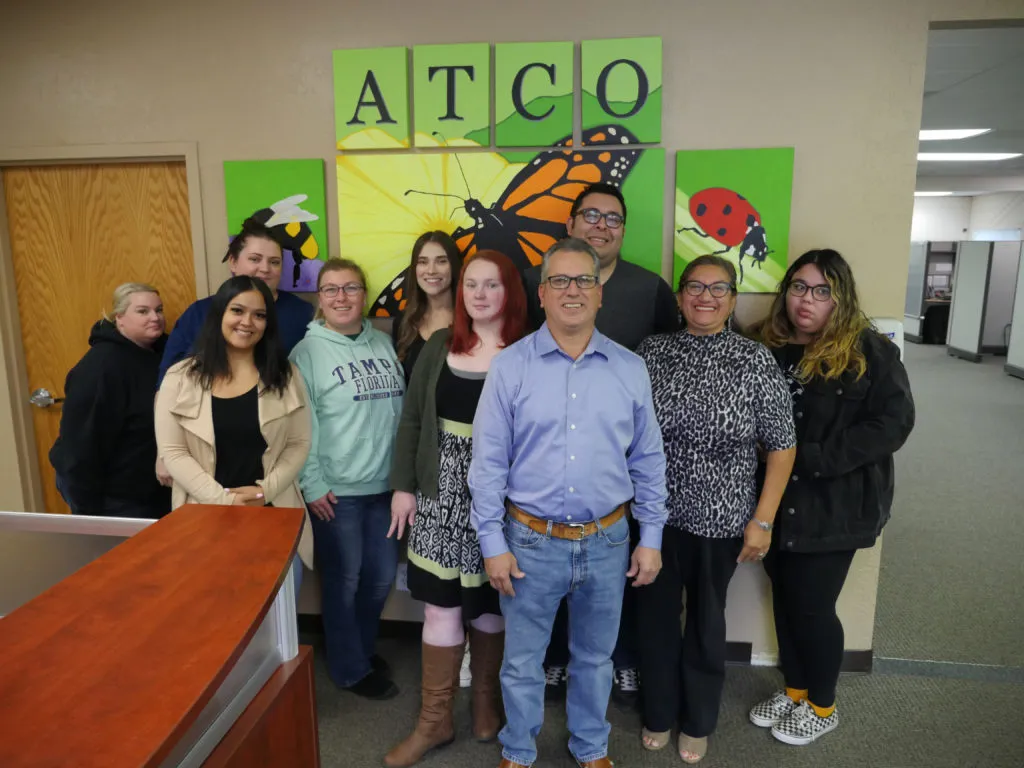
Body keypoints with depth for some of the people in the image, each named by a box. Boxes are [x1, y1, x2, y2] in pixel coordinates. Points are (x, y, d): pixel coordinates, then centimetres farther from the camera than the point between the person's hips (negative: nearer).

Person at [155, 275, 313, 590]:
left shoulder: (284, 376, 3)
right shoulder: (180, 378, 0)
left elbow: (299, 444, 1)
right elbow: (172, 452, -5)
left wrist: (266, 489, -13)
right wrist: (223, 498, -15)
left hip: (274, 515, 1)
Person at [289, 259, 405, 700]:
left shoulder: (383, 344, 8)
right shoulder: (308, 352, -6)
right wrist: (313, 484, -13)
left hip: (384, 485, 5)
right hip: (336, 490, -5)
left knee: (382, 575, 15)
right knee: (344, 580, 9)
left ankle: (364, 648, 40)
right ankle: (349, 668, 30)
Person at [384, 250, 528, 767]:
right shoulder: (439, 346, 4)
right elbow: (411, 421, 7)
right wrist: (402, 485, 3)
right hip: (442, 496, 2)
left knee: (490, 603, 13)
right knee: (440, 605, 7)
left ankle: (487, 700, 37)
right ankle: (435, 719, 26)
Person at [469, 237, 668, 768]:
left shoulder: (630, 369, -1)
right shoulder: (510, 367, -7)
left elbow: (648, 461, 4)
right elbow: (488, 463, -5)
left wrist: (651, 538, 3)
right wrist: (492, 544, -7)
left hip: (607, 543, 2)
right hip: (532, 543, -1)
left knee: (595, 658, 21)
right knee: (522, 661, 16)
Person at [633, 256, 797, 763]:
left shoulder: (755, 360, -7)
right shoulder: (650, 353, -3)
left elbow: (782, 446, -4)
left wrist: (762, 520, -7)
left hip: (721, 519, -1)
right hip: (655, 513, 1)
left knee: (706, 620, 16)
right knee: (655, 616, 14)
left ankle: (697, 723, 39)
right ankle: (658, 715, 38)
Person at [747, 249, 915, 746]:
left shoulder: (870, 351, -9)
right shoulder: (766, 347, 3)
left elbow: (893, 422, -14)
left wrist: (814, 458, -20)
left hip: (834, 505, -4)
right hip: (777, 502, 5)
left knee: (812, 605, 5)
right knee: (784, 597, 16)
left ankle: (822, 706, 31)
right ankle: (794, 688, 39)